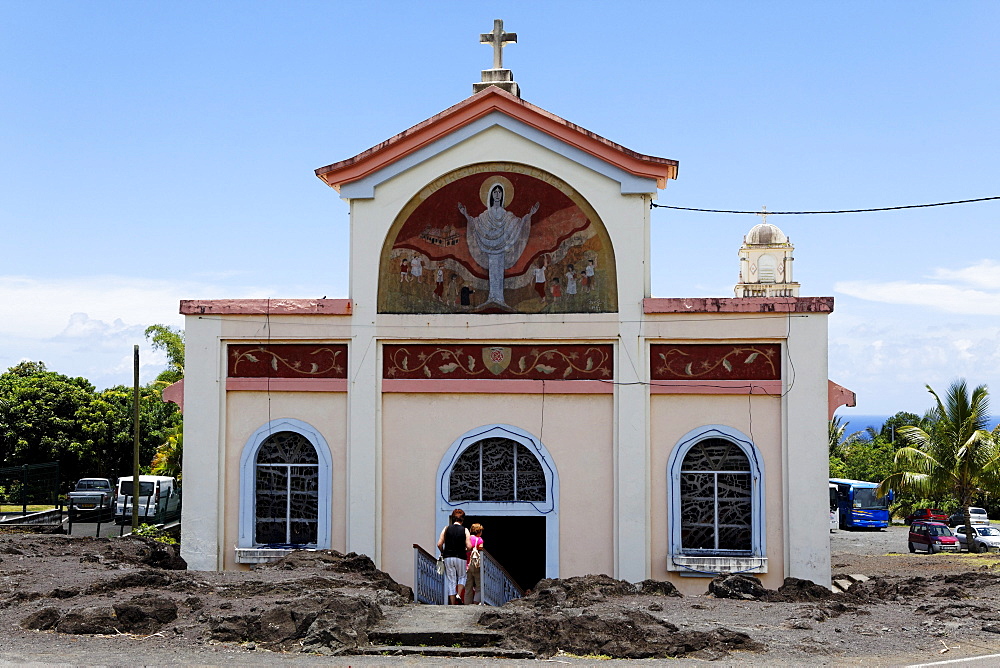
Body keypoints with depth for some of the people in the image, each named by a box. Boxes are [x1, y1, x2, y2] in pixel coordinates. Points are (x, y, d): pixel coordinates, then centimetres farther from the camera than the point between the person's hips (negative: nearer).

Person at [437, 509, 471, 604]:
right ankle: (459, 595, -6)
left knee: (451, 580, 6)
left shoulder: (446, 529, 1)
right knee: (462, 577, 17)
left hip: (448, 557, 2)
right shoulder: (465, 530, -4)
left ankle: (452, 603, 4)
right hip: (460, 558, -2)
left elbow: (439, 544, -4)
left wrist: (443, 552, 14)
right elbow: (469, 546, -10)